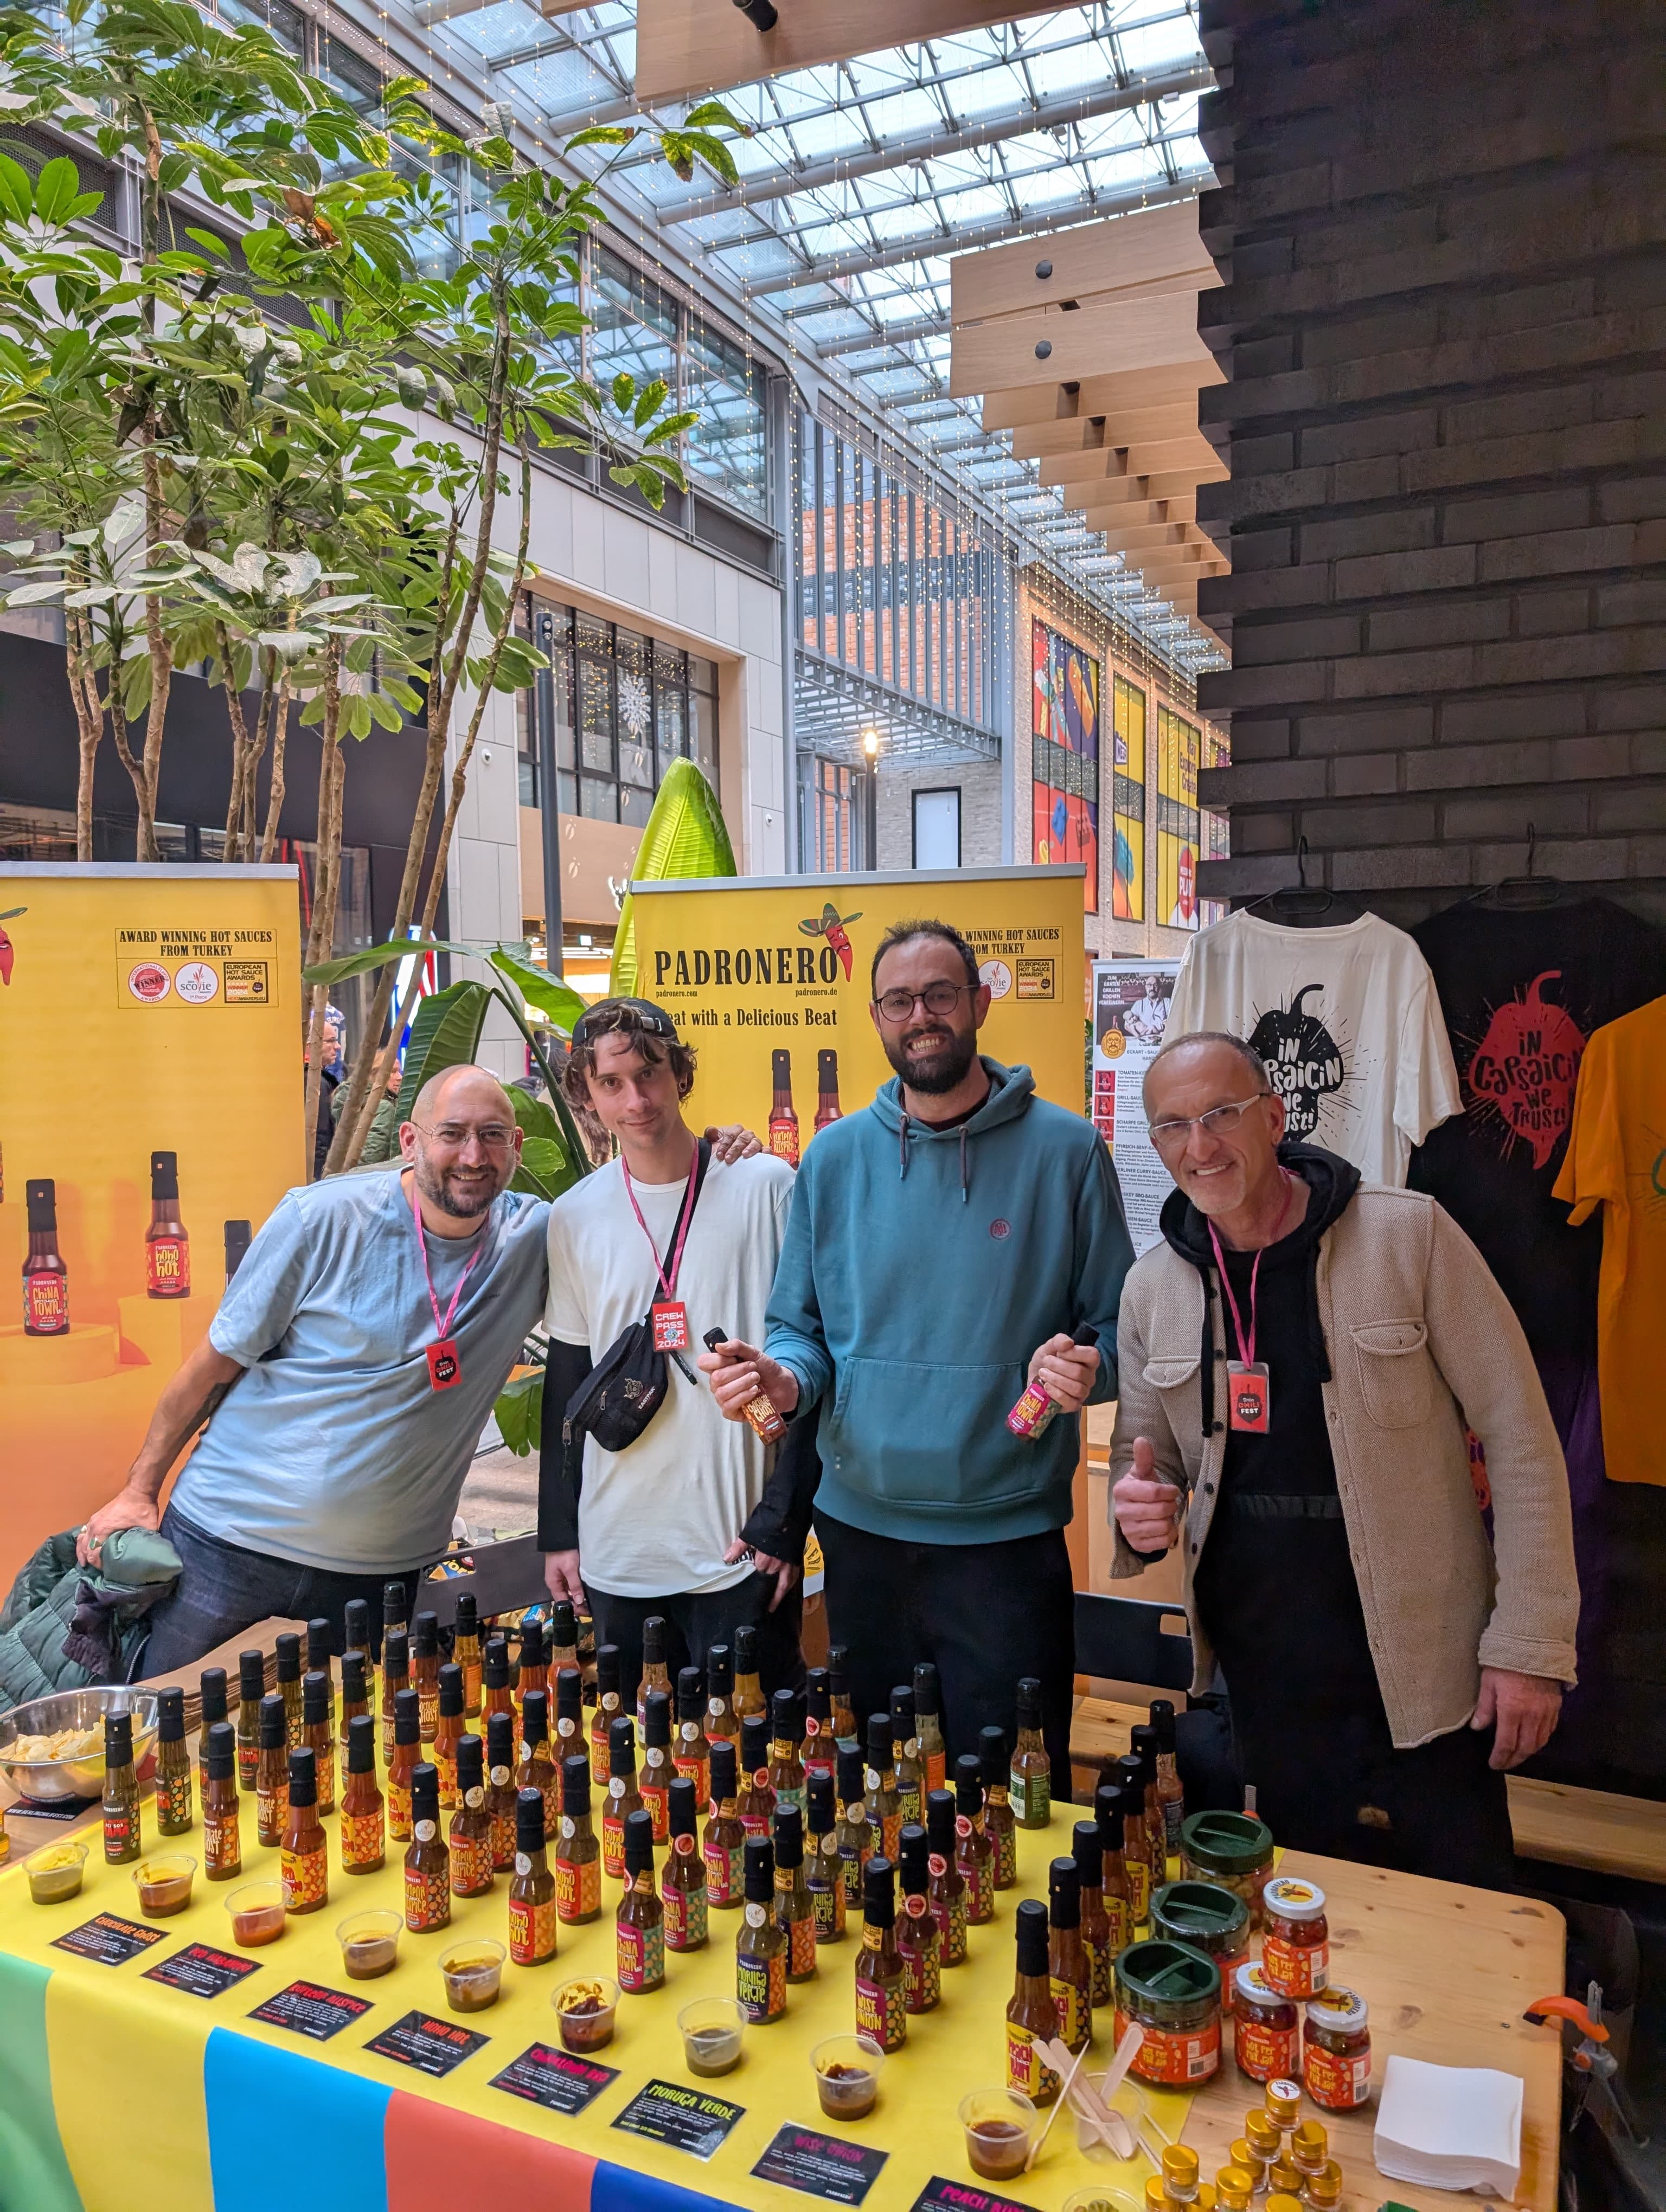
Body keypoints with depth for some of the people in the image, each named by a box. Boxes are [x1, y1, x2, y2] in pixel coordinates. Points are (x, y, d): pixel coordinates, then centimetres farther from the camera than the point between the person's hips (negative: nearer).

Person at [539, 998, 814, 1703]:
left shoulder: (766, 1188, -7)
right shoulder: (574, 1217, 3)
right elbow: (567, 1379, 11)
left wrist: (783, 1519, -9)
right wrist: (559, 1532, 10)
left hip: (743, 1547, -3)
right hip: (616, 1553, 3)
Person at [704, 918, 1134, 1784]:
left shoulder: (1065, 1150, -5)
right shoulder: (835, 1157, 3)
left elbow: (1116, 1325, 0)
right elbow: (800, 1326, 9)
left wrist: (1086, 1368, -21)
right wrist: (782, 1378, -12)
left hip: (1009, 1534, -2)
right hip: (860, 1528, 3)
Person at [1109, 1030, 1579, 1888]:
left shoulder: (1409, 1235, -11)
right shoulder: (1151, 1286, 1)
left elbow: (1520, 1438, -8)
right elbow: (1145, 1461, 12)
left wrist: (1531, 1644, -10)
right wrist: (1142, 1510, -11)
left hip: (1422, 1667, -3)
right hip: (1262, 1677, 3)